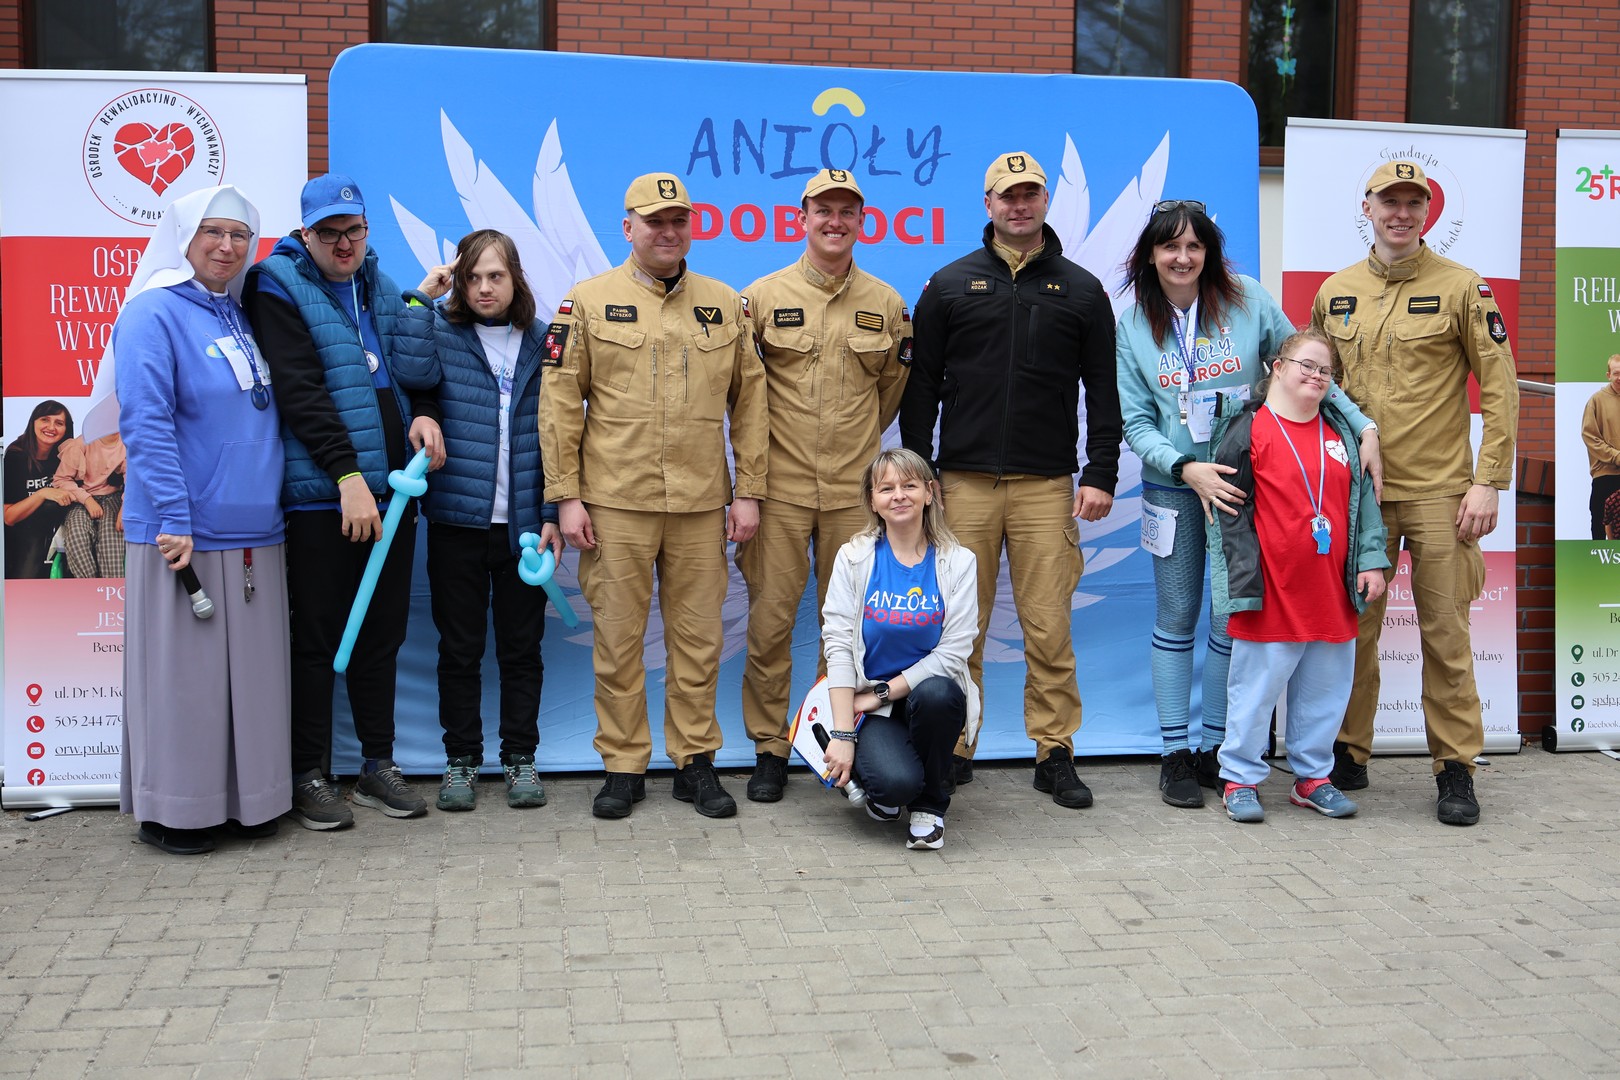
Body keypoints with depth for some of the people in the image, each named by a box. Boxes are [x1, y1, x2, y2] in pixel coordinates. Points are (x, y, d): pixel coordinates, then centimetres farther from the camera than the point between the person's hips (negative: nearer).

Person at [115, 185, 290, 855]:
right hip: (185, 534, -7)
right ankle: (169, 812, 13)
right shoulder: (153, 314, -8)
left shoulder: (242, 316, 14)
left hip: (251, 532, 7)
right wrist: (174, 519, -20)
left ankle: (247, 800, 23)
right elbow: (145, 422, -15)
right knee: (182, 671, 0)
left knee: (251, 670, 11)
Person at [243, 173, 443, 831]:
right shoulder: (278, 288, -5)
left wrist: (425, 412, -2)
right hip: (318, 497, -6)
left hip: (391, 490, 6)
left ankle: (378, 764, 23)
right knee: (316, 637, 2)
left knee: (382, 634, 12)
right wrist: (347, 475, -20)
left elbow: (415, 368, 21)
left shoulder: (380, 287, 14)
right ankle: (309, 776, 13)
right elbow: (301, 391, -14)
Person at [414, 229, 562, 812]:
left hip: (525, 522, 1)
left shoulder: (542, 344, 6)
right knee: (459, 647, 8)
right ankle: (461, 759, 20)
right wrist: (419, 297, -13)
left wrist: (554, 513, -1)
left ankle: (520, 758, 21)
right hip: (457, 521, -1)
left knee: (522, 645, 9)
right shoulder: (439, 336, 2)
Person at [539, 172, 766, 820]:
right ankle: (623, 767, 16)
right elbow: (560, 402, 0)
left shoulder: (725, 305, 9)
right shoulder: (589, 301, 2)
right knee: (617, 638, 4)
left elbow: (749, 400, 10)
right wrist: (565, 495, -5)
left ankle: (695, 761, 19)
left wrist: (749, 491, 4)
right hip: (615, 502, -2)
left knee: (697, 637, 7)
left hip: (702, 505, 2)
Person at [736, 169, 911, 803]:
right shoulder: (763, 297, 1)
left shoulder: (885, 304, 6)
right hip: (780, 486, -1)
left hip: (853, 489, 2)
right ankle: (770, 748, 12)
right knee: (770, 619, 0)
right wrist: (762, 447, 8)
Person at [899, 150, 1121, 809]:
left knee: (1049, 628, -1)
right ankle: (953, 749, 14)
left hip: (1047, 487, 0)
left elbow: (1102, 392, 9)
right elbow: (921, 387, 9)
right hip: (964, 483, 0)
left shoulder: (1081, 291, 10)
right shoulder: (950, 286, 9)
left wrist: (1100, 475, 1)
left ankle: (1055, 754, 9)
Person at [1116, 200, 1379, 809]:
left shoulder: (1247, 301, -2)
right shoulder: (1132, 327, 1)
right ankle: (1175, 754, 14)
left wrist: (1363, 426, -6)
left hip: (1242, 483, 0)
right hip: (1173, 488, 0)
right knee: (1176, 620, 6)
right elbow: (1135, 422, -2)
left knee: (1234, 617, 2)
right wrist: (1187, 468, -17)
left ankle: (1214, 748, 16)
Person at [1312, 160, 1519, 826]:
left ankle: (1455, 769, 12)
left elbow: (1499, 387, -2)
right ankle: (1348, 756, 21)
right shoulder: (1335, 293, 9)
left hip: (1438, 493, -3)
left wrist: (1488, 481, -8)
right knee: (1353, 627, 8)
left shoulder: (1461, 287, -1)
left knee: (1445, 633, 2)